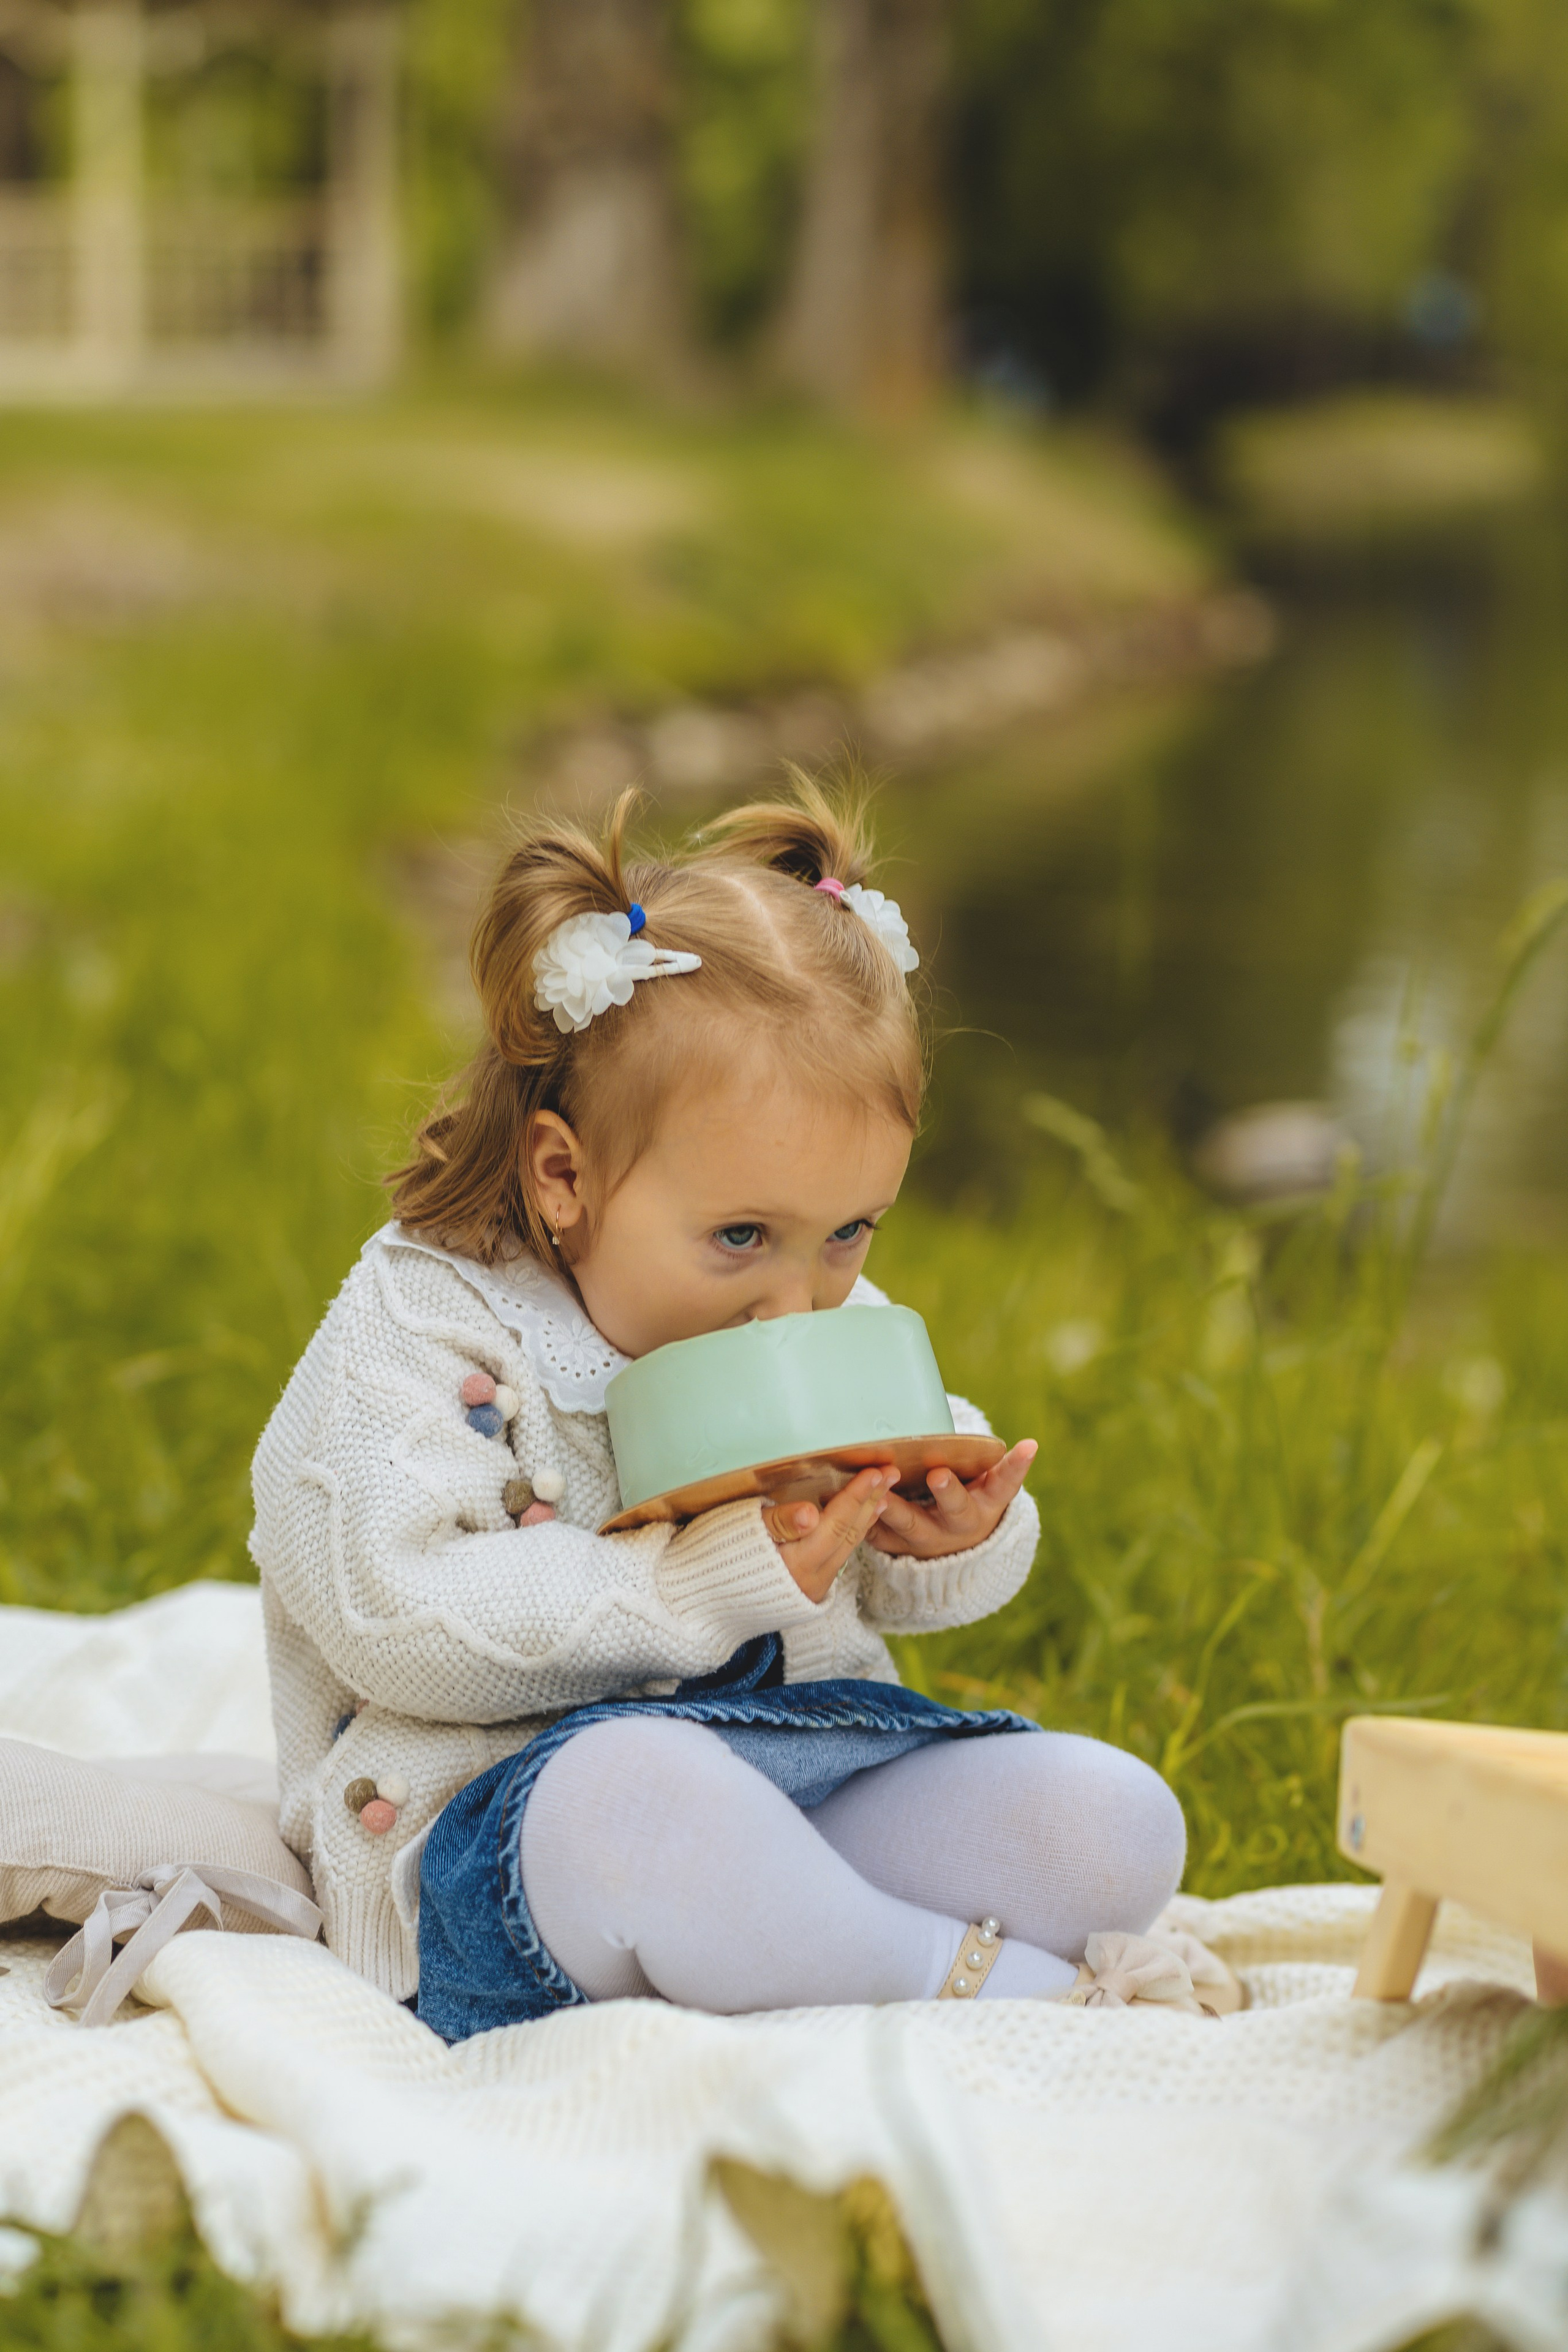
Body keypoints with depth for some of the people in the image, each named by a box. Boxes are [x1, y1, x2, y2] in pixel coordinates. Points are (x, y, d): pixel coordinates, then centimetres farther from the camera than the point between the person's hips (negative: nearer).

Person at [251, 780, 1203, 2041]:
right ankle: (989, 1984, -29)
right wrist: (702, 1585, -24)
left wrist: (955, 1539, -4)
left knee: (1113, 1820, -12)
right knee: (633, 1797, -42)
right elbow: (396, 1620, -20)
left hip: (818, 1764, 7)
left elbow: (897, 1590, 23)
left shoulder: (832, 1328, 14)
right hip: (504, 1815, -7)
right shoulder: (423, 1332, -6)